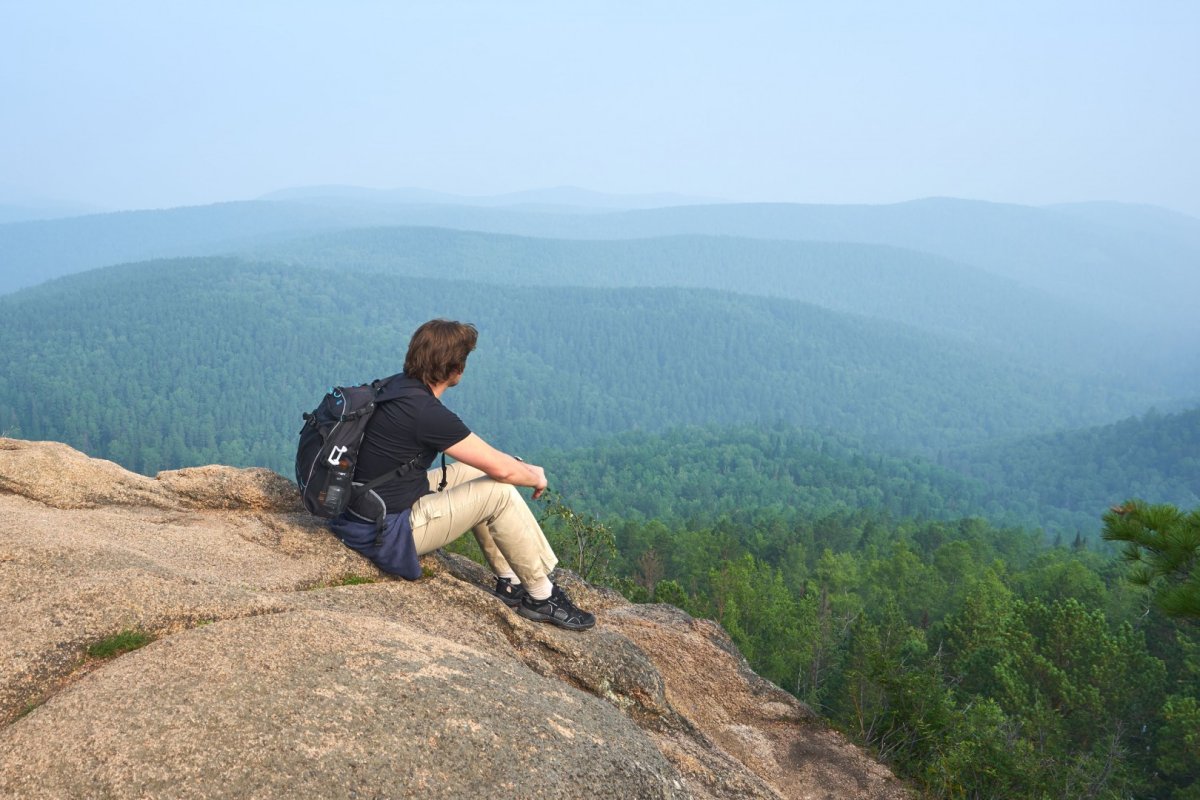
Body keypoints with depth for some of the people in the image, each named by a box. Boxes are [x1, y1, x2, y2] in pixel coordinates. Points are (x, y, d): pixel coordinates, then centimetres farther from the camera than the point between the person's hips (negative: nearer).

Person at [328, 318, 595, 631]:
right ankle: (542, 598, 6)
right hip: (385, 532, -9)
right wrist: (535, 477, 2)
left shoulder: (398, 385, 3)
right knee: (500, 492, -8)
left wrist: (521, 467, 13)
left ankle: (510, 581, 20)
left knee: (475, 471, 15)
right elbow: (501, 468, -19)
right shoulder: (426, 412, -24)